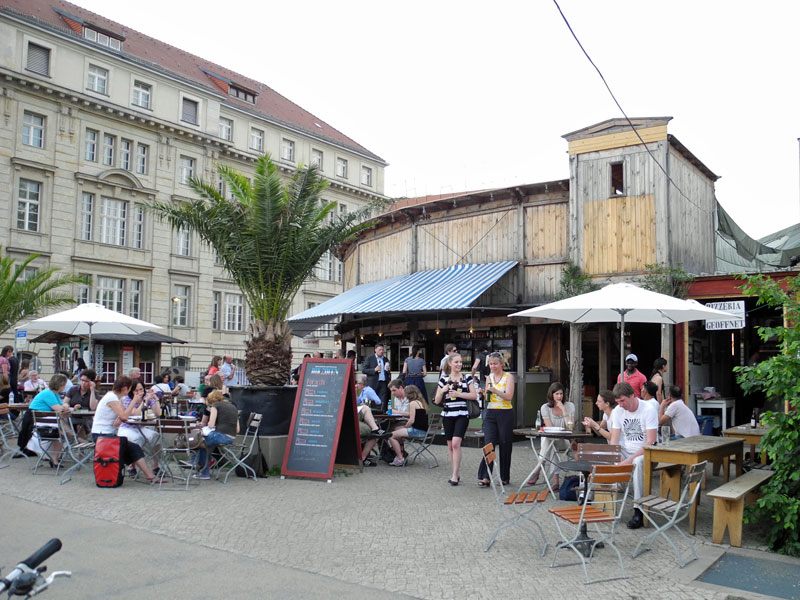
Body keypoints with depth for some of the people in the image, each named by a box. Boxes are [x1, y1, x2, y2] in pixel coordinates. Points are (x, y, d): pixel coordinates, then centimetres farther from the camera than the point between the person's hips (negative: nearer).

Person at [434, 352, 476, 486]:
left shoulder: (467, 377, 4)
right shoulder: (444, 379, 8)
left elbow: (474, 395, -2)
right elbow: (437, 401, 9)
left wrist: (458, 394, -12)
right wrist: (442, 391, -10)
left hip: (462, 415, -3)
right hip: (447, 415, 3)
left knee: (456, 443, -17)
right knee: (450, 446, 8)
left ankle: (455, 475, -12)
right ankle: (456, 474, 21)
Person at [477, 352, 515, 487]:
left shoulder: (508, 377, -3)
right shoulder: (489, 377, 12)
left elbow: (509, 396, -14)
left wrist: (495, 391, -28)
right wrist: (485, 393, -4)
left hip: (505, 414, -4)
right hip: (490, 414, 4)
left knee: (505, 445, 3)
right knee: (489, 444, -7)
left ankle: (505, 477, 16)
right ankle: (485, 477, -8)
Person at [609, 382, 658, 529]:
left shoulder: (649, 411, -12)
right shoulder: (618, 411, 3)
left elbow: (650, 442, -18)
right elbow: (614, 440, 1)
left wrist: (630, 459, -26)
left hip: (644, 452, -5)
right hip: (625, 450, 5)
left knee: (638, 462, -39)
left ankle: (639, 512, -34)